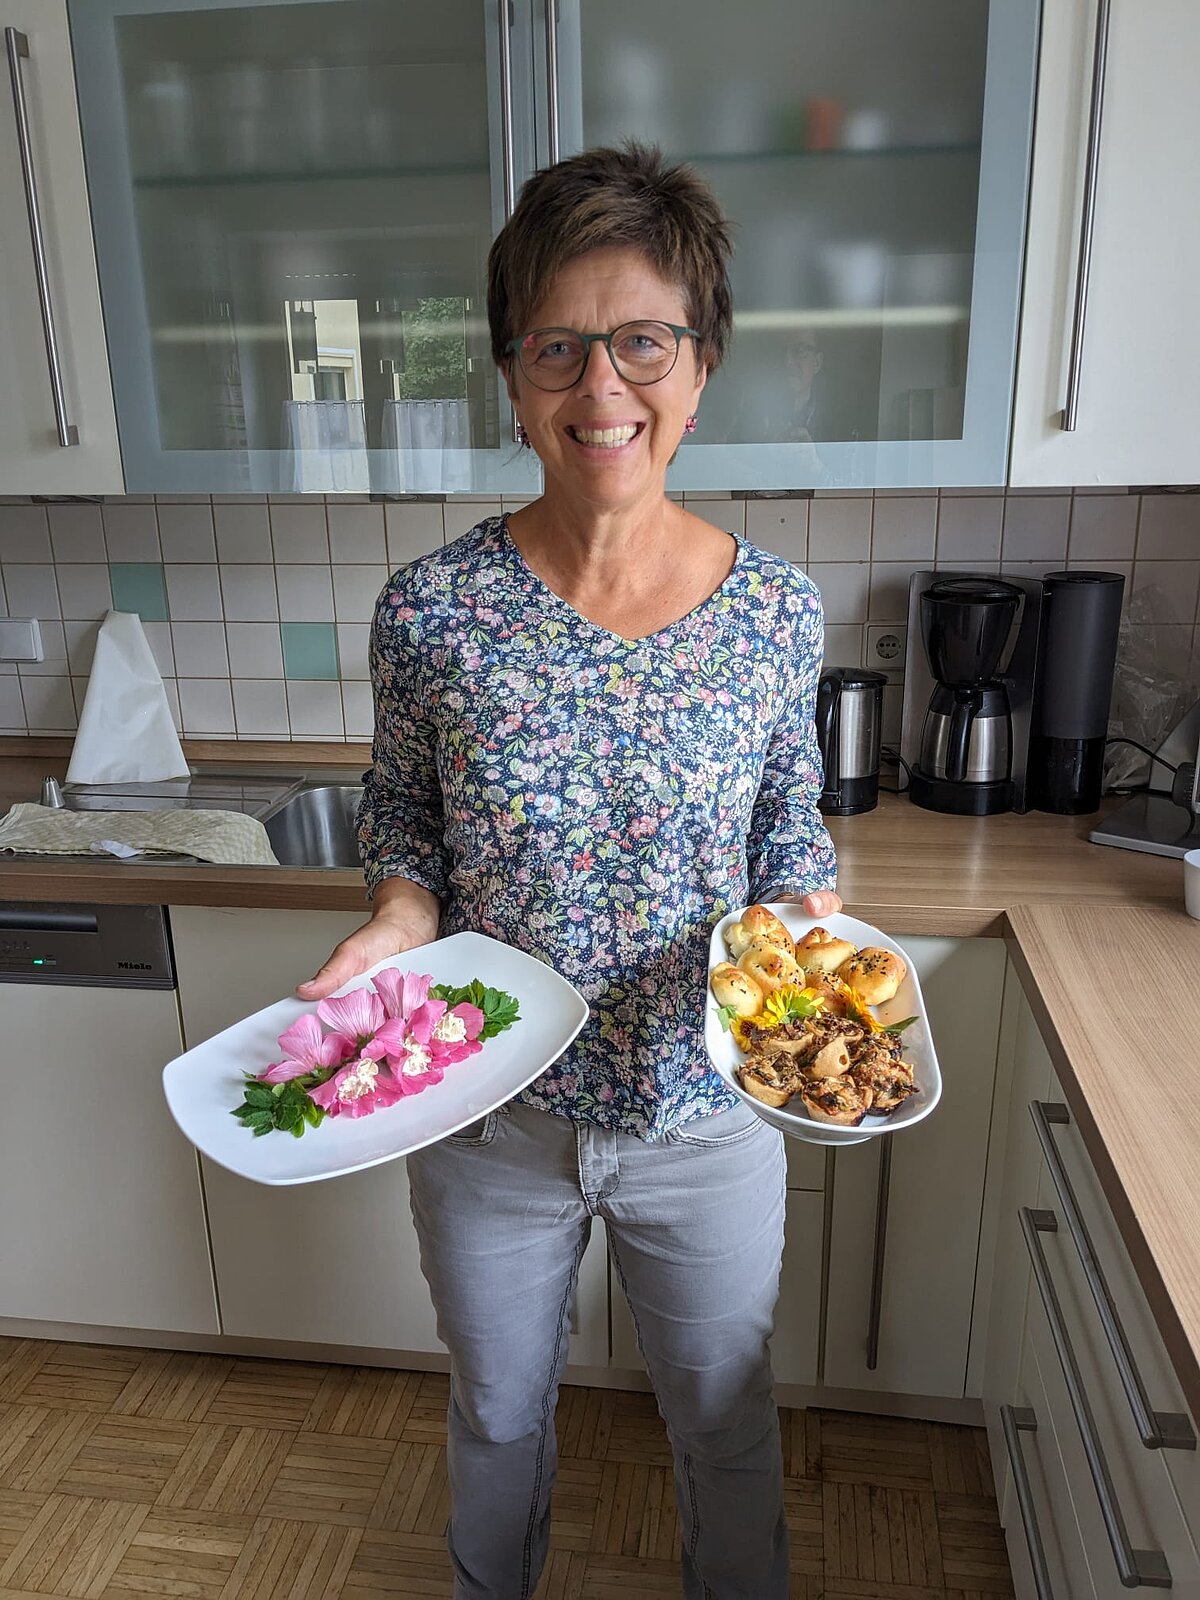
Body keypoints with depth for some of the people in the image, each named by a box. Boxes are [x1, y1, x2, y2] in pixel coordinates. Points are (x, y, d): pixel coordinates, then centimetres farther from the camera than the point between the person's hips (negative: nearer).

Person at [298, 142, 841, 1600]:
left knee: (726, 1423, 25)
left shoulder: (777, 609, -12)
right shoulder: (432, 607, -15)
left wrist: (807, 919, -18)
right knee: (498, 1413, 28)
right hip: (487, 1114, 1)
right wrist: (400, 917, -19)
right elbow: (402, 809, 0)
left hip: (703, 1115, 0)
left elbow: (790, 820, 1)